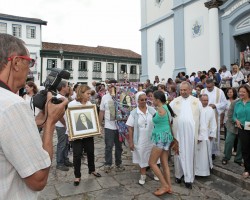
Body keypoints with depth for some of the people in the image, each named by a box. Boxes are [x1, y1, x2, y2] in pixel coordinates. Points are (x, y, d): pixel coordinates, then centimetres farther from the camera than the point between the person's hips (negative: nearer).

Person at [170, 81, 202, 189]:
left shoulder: (196, 101, 6)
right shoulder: (174, 101, 6)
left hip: (191, 132, 0)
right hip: (178, 132, 1)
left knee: (189, 154, 4)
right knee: (178, 153, 10)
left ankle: (188, 178, 13)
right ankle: (178, 174, 25)